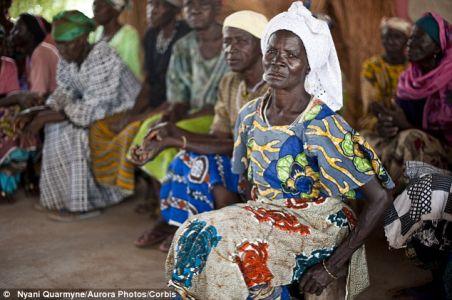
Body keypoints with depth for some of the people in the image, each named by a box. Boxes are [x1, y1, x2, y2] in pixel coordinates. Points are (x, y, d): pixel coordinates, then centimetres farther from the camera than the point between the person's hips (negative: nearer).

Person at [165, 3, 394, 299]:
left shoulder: (324, 127, -20)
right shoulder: (250, 115, 0)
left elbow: (381, 198, -18)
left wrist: (334, 265, -20)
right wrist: (242, 218, 0)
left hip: (317, 226, -6)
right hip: (264, 216, 6)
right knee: (195, 234, -20)